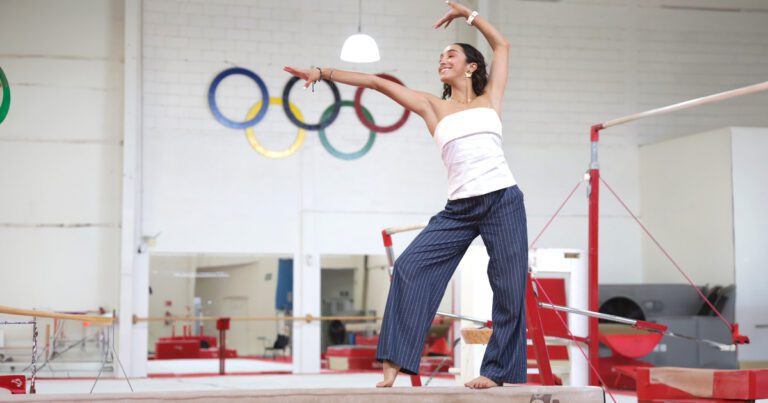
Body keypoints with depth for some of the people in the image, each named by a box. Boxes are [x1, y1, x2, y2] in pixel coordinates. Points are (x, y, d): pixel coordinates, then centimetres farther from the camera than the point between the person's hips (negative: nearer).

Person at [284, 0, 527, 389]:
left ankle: (499, 371, 9)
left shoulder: (489, 98, 14)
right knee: (410, 267, -14)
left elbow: (501, 44, 22)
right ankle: (394, 363, -14)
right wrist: (323, 72, 4)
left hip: (503, 200, -1)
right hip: (458, 209, 1)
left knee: (509, 291, -2)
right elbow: (377, 82, 9)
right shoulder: (434, 107, 15)